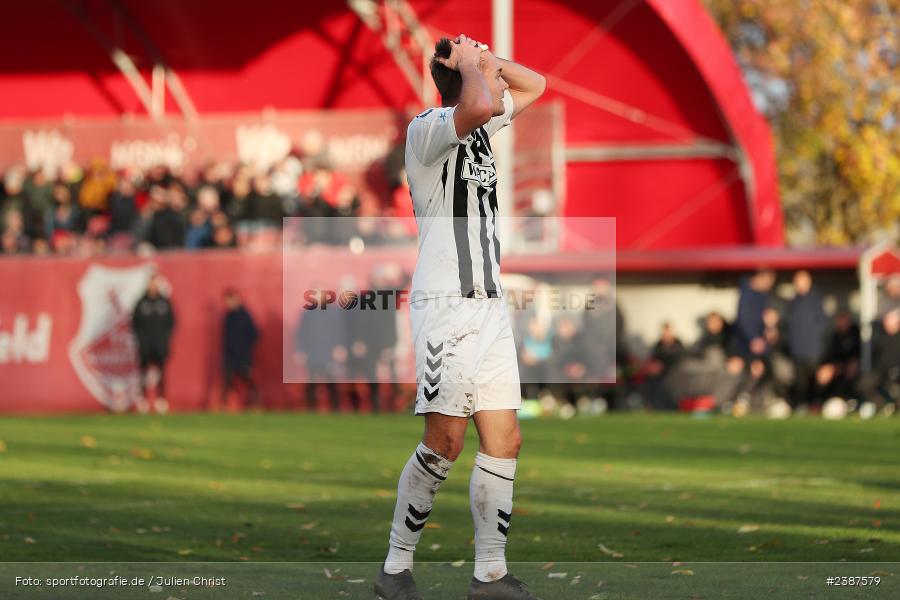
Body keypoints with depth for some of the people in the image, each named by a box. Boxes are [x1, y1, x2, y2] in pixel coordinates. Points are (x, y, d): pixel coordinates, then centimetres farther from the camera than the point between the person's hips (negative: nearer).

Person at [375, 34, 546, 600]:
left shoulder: (479, 127, 16)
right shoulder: (427, 128, -10)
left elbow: (535, 84, 29)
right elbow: (481, 105, -31)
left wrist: (485, 59, 13)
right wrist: (472, 63, -12)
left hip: (490, 304, 8)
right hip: (447, 303, -8)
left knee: (504, 438, 2)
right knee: (446, 441, -11)